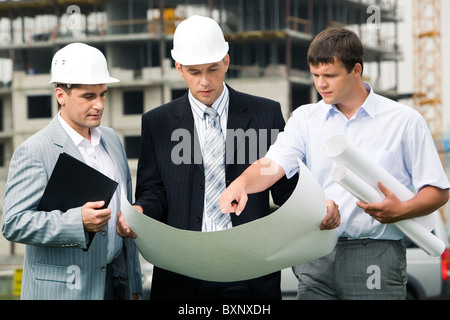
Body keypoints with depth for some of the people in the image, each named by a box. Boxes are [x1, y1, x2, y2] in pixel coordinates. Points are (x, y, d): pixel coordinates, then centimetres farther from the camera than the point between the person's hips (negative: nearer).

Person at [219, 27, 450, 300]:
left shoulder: (405, 121, 2)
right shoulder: (306, 118, 10)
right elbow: (274, 164, -4)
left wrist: (402, 210, -17)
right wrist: (242, 183, -25)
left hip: (375, 257, -3)